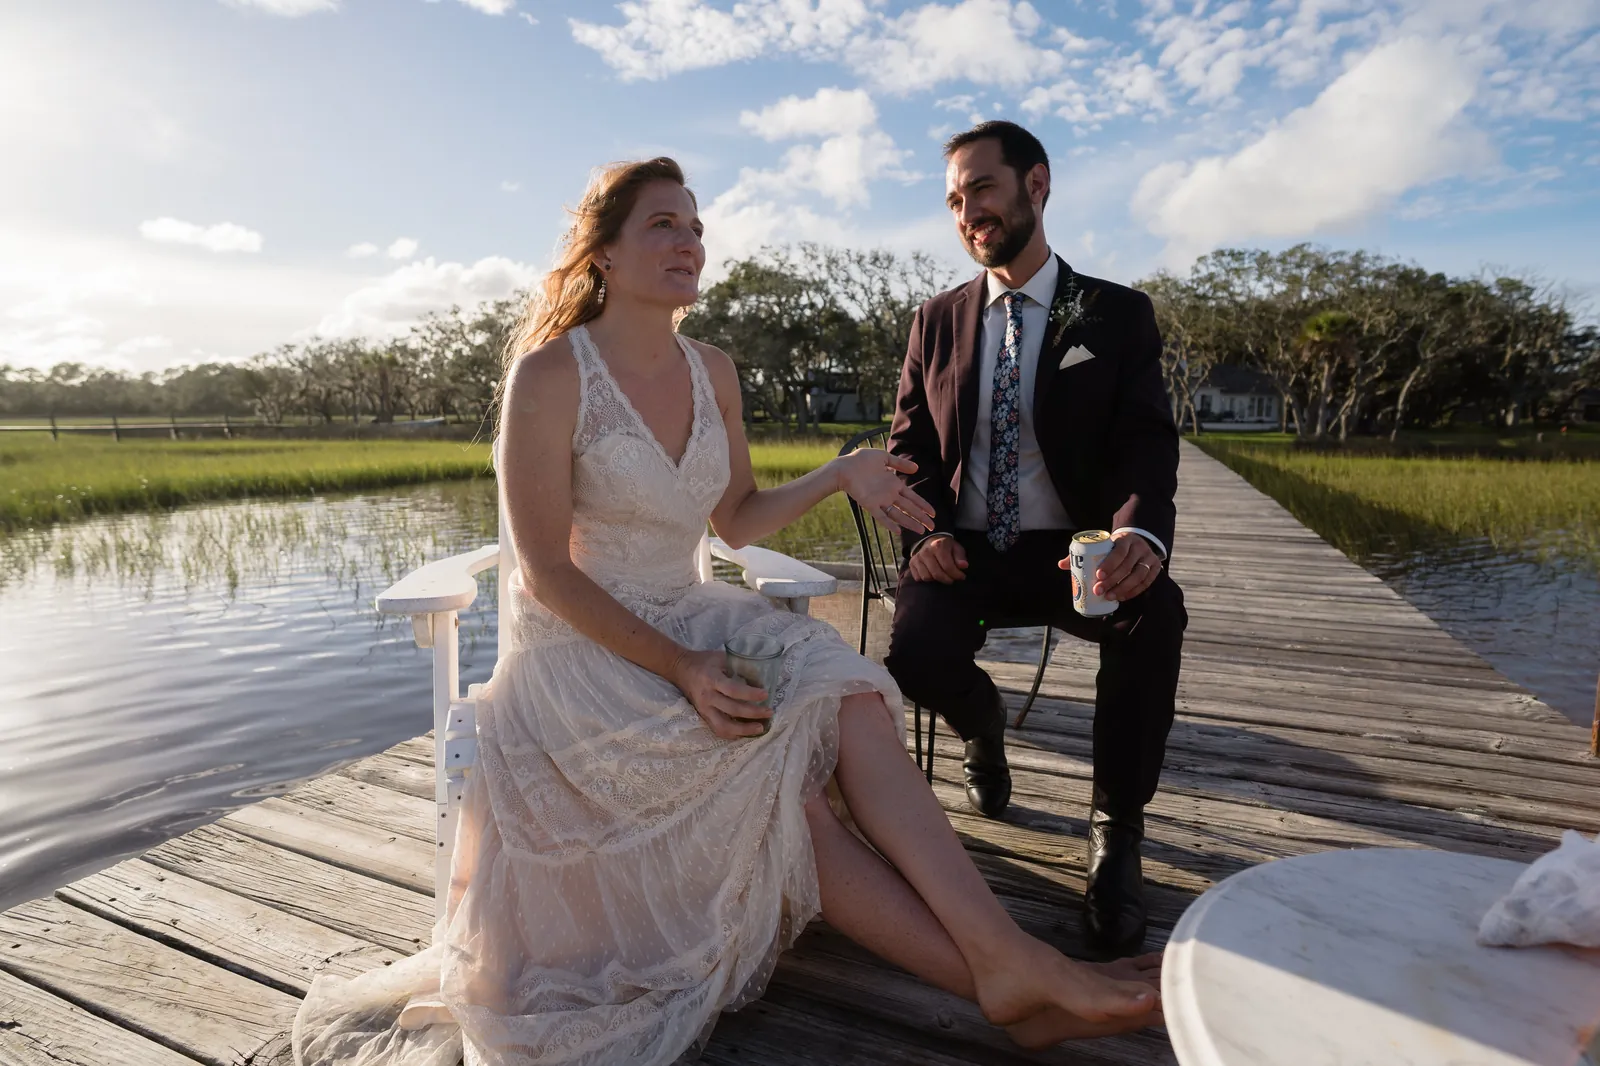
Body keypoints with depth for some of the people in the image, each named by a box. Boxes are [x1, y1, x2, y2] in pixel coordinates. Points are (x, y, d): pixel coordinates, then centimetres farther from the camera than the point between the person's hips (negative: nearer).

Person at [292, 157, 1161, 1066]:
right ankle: (999, 987, -14)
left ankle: (1008, 953, -27)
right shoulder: (551, 374, -13)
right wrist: (679, 668, -22)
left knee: (853, 702, -22)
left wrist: (842, 474, -2)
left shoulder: (713, 371, 6)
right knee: (776, 776, -23)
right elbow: (549, 574, -15)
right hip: (586, 647, -5)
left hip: (692, 618, 6)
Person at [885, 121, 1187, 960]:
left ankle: (1117, 829, -10)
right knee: (914, 653, -28)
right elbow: (909, 449, 8)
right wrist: (924, 534, -13)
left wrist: (1142, 532, -31)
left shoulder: (1118, 316, 3)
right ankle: (982, 726, 13)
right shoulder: (937, 322, 9)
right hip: (964, 550, 2)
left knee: (1156, 611, -33)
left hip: (1073, 552, -1)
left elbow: (1147, 443, -8)